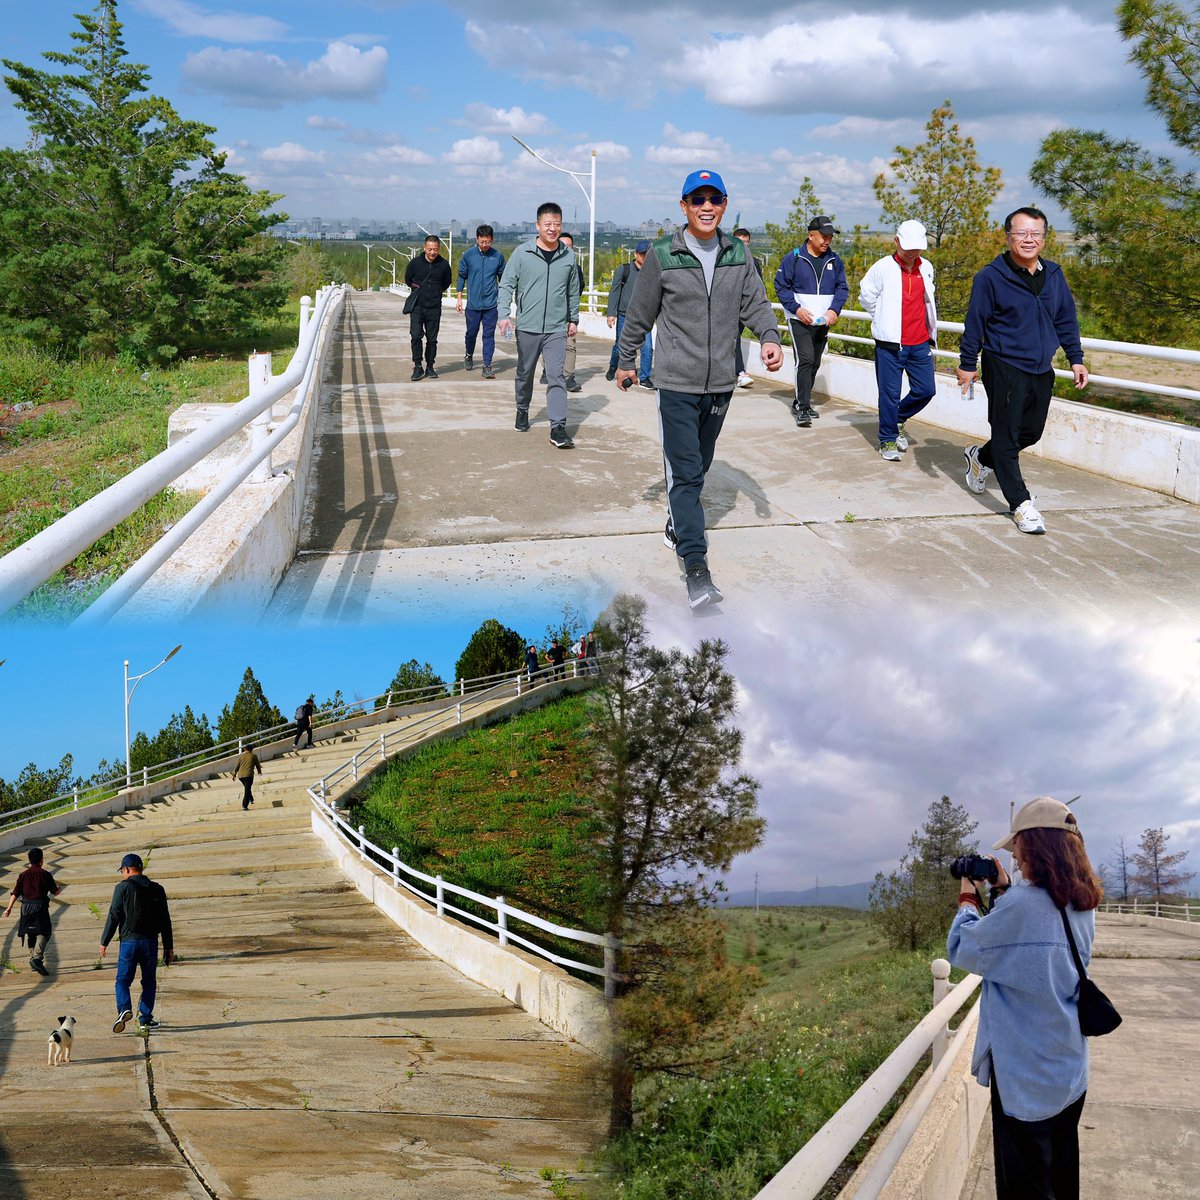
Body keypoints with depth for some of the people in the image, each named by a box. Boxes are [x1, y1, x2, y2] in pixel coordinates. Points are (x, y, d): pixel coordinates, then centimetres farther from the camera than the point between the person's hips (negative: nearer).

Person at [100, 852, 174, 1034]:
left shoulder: (123, 888, -3)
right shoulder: (157, 889, 8)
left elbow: (113, 916, -6)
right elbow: (165, 920, 9)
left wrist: (104, 942, 2)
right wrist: (168, 947, 13)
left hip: (129, 942, -3)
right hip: (150, 942, 3)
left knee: (123, 980, 4)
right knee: (149, 982, 11)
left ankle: (124, 1009, -21)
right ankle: (145, 1020, 7)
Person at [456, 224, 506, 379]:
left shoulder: (498, 256, -1)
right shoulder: (469, 255, -1)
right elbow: (462, 276, 7)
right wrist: (459, 299, 5)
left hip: (491, 304, 0)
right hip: (473, 303, 1)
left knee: (489, 335, -1)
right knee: (471, 333, 11)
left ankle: (487, 366, 2)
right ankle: (469, 356, 37)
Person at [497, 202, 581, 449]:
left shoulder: (568, 257, 5)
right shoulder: (522, 253, -3)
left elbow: (573, 292, 15)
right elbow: (506, 285, -3)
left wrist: (573, 319, 16)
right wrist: (504, 314, -16)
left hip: (556, 329, 0)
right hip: (527, 327, 0)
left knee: (556, 376, -9)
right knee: (525, 374, 14)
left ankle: (558, 427, -13)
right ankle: (522, 410, 38)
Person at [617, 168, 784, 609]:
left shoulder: (738, 254, 6)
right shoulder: (663, 256, -5)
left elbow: (755, 303, 5)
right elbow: (639, 315, 4)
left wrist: (770, 336, -15)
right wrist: (626, 361, 12)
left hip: (721, 383, 4)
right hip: (677, 383, -4)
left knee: (698, 468, 18)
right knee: (684, 473, -10)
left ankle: (678, 526, 40)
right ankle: (696, 569, -14)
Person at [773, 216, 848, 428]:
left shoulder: (834, 260, 7)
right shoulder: (794, 258, -5)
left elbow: (842, 287, 9)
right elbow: (781, 286, -3)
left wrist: (834, 309, -8)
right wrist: (796, 308, -14)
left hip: (823, 322, 5)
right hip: (800, 321, -5)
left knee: (814, 364, 11)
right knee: (805, 361, -17)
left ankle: (802, 403, 25)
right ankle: (802, 409, -18)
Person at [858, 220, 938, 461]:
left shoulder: (927, 268, 8)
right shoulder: (883, 268, -8)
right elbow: (866, 297, 0)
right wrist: (885, 321, 6)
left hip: (920, 343, 5)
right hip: (891, 344, -5)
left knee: (926, 390, 7)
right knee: (890, 394, -1)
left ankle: (898, 418, 31)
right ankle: (888, 440, 12)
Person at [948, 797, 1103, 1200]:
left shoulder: (1022, 905, -26)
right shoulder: (1083, 905, 0)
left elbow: (962, 951, -13)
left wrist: (968, 898, 2)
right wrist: (1002, 890, 11)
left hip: (1026, 1080, -8)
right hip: (1070, 1075, 8)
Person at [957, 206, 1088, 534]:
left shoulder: (1054, 275, 6)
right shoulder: (991, 277, -10)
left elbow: (1066, 320, 15)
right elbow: (975, 323, -5)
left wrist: (1075, 358, 12)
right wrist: (967, 365, -3)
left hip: (1042, 371, 6)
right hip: (1005, 369, -6)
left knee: (1031, 432, 15)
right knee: (1007, 435, -2)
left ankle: (981, 457, 40)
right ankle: (1021, 503, 4)